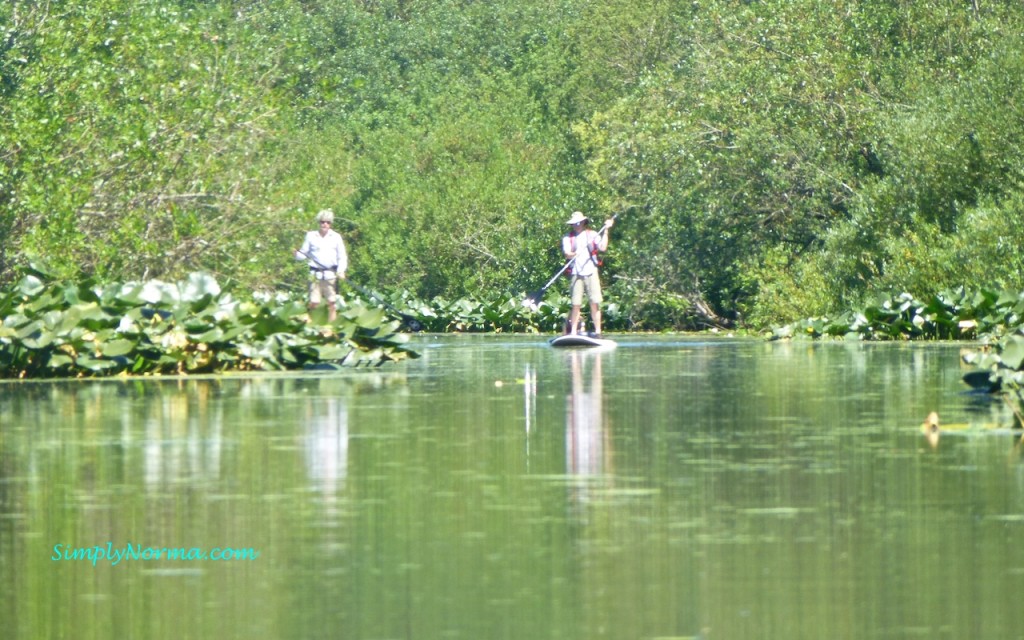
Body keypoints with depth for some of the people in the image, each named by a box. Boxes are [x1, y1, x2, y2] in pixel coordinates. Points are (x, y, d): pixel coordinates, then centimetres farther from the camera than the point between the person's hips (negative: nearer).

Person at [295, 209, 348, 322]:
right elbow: (304, 254, 9)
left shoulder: (336, 237, 8)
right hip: (315, 274, 0)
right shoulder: (311, 236, 7)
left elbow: (342, 256, 7)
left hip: (331, 274, 0)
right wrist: (297, 255, -14)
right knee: (314, 303, -6)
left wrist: (341, 270, -9)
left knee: (332, 303, -1)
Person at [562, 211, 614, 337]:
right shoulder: (568, 238, 8)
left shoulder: (593, 235, 9)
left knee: (595, 303, -4)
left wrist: (605, 231, -5)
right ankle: (573, 332, 3)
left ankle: (598, 331, -1)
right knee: (576, 304, -1)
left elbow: (603, 248, -3)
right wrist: (573, 254, -26)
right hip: (576, 274, 0)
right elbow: (567, 254, -4)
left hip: (591, 272, 0)